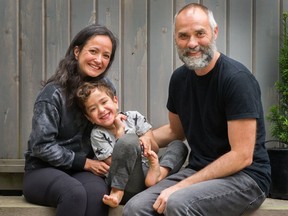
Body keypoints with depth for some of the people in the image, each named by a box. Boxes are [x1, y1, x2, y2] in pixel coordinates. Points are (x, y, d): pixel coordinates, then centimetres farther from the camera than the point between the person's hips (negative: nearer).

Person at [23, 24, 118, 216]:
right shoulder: (54, 93, -12)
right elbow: (42, 146, -14)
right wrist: (84, 162, -15)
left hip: (83, 169, 4)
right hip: (43, 169, -3)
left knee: (98, 193, -33)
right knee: (74, 193, -37)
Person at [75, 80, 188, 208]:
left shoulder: (134, 117, 7)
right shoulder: (98, 134, -1)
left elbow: (155, 148, 6)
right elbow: (115, 163, -11)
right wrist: (120, 131, -12)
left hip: (149, 171, 5)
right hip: (127, 185, -5)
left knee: (179, 145, -2)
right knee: (128, 140, -29)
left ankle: (159, 173, -29)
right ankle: (117, 192, -24)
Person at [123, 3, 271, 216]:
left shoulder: (237, 78, -16)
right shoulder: (179, 77, 5)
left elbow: (241, 156, -18)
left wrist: (181, 187, -20)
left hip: (245, 176, -5)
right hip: (198, 171, 6)